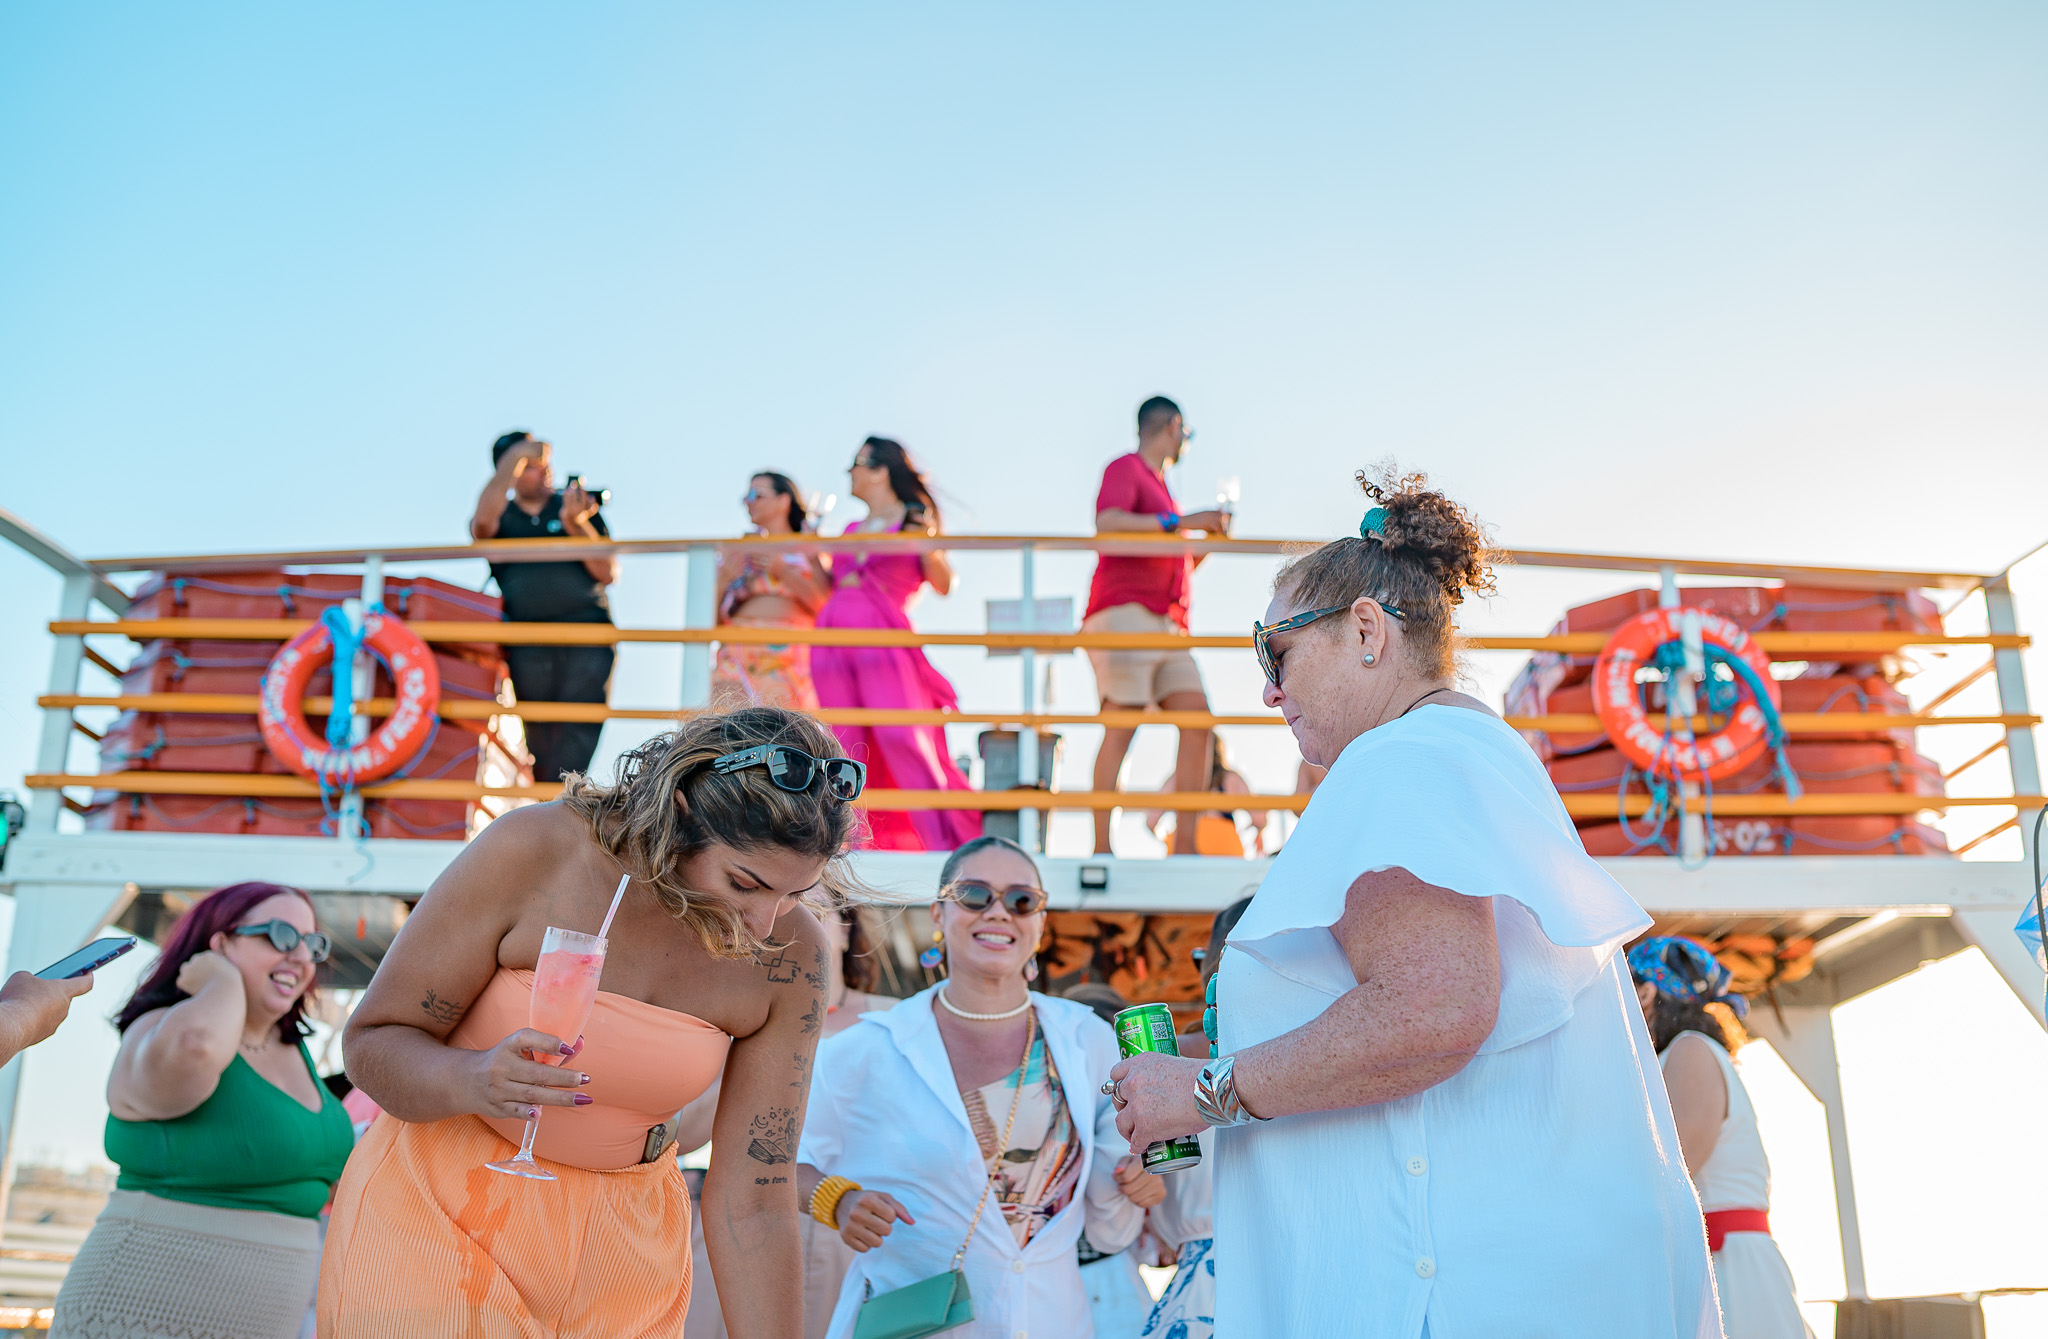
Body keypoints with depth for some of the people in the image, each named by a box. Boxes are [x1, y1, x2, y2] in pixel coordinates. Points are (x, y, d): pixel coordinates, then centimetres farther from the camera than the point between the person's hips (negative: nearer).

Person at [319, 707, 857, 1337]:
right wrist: (473, 1080, -34)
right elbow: (372, 1044, -14)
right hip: (437, 1211, -2)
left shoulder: (790, 955, -15)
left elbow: (754, 1201, -11)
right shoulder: (532, 852, -22)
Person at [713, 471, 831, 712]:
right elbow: (712, 618, 17)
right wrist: (724, 581, 1)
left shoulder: (807, 548, 12)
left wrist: (783, 572, -6)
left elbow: (826, 604, -3)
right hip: (737, 659, 3)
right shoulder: (738, 551, 22)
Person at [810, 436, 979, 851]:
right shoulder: (851, 531, 22)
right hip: (833, 640, 6)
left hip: (882, 640, -6)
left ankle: (949, 837, -11)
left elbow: (944, 585, -2)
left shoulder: (912, 520, 5)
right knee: (847, 747, 1)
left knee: (902, 737, -15)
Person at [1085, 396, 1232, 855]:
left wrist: (1209, 537, 20)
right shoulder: (1126, 468, 4)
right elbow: (1107, 523, -17)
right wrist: (1181, 523, -17)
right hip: (1124, 611, -8)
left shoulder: (1160, 488, 30)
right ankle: (1101, 848, -16)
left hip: (1166, 624, 8)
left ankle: (1185, 845, -10)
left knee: (1197, 717, -6)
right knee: (1121, 725, -14)